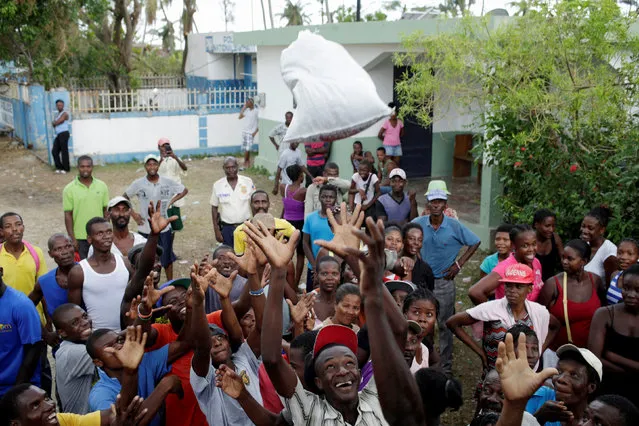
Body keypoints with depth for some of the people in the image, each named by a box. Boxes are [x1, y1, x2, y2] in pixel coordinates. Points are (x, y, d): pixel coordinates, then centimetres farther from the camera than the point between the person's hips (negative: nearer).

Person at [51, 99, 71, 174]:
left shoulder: (65, 113, -7)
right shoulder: (57, 114, 21)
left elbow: (57, 122, -13)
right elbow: (54, 124, 16)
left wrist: (54, 123, 7)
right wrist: (55, 123, -3)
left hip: (64, 133, -9)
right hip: (58, 135, 9)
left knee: (64, 151, -6)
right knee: (54, 151, 6)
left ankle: (66, 168, 1)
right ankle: (59, 167, 15)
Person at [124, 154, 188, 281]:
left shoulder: (167, 182, -6)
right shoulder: (138, 184, -8)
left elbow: (185, 190, 7)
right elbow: (124, 198, 5)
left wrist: (171, 201, -4)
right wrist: (134, 214, -2)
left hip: (164, 228, 1)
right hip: (145, 229, -1)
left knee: (167, 258, 13)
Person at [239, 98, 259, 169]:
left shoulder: (256, 111, -10)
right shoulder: (247, 110, 9)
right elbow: (240, 117, 12)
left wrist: (255, 132, -13)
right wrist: (244, 107, 7)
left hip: (251, 132, -7)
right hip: (244, 131, 7)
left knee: (247, 149, -11)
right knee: (245, 149, 8)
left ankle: (245, 164, -6)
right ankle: (248, 163, 17)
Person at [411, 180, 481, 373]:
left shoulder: (454, 226, -9)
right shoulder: (418, 223, -5)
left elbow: (475, 243, 1)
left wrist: (459, 264, -3)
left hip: (444, 281, -2)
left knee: (445, 324, 7)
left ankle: (446, 366, 18)